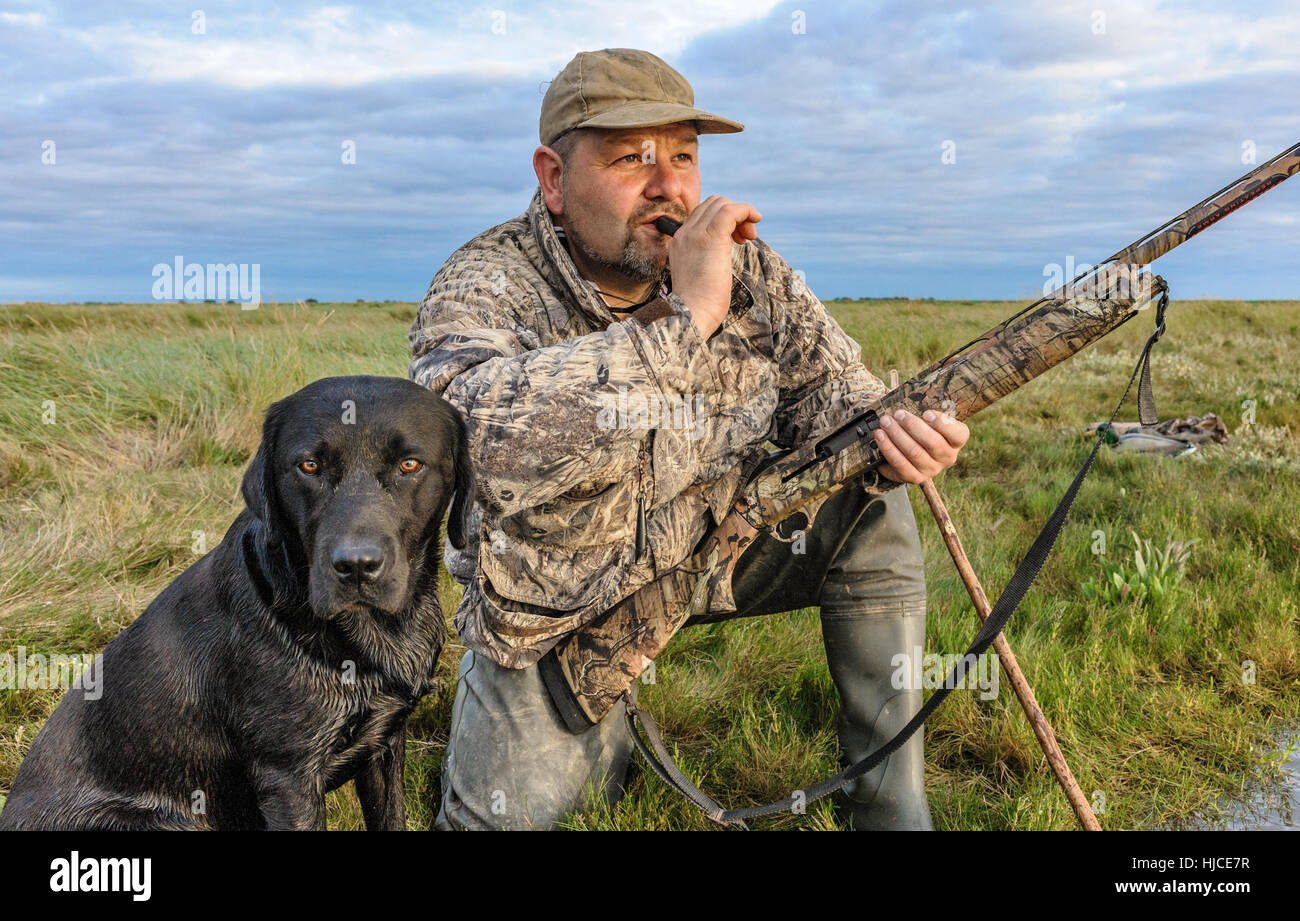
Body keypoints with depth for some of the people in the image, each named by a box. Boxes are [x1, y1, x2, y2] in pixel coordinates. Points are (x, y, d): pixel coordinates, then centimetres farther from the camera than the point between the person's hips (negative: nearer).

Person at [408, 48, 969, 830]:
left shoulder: (746, 267, -11)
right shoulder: (483, 288, -25)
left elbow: (827, 387, 0)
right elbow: (477, 432, -47)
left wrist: (889, 437, -26)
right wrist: (686, 320, -46)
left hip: (715, 547, 3)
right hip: (555, 610, -3)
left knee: (870, 518, -14)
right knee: (512, 810, -7)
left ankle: (892, 804, 0)